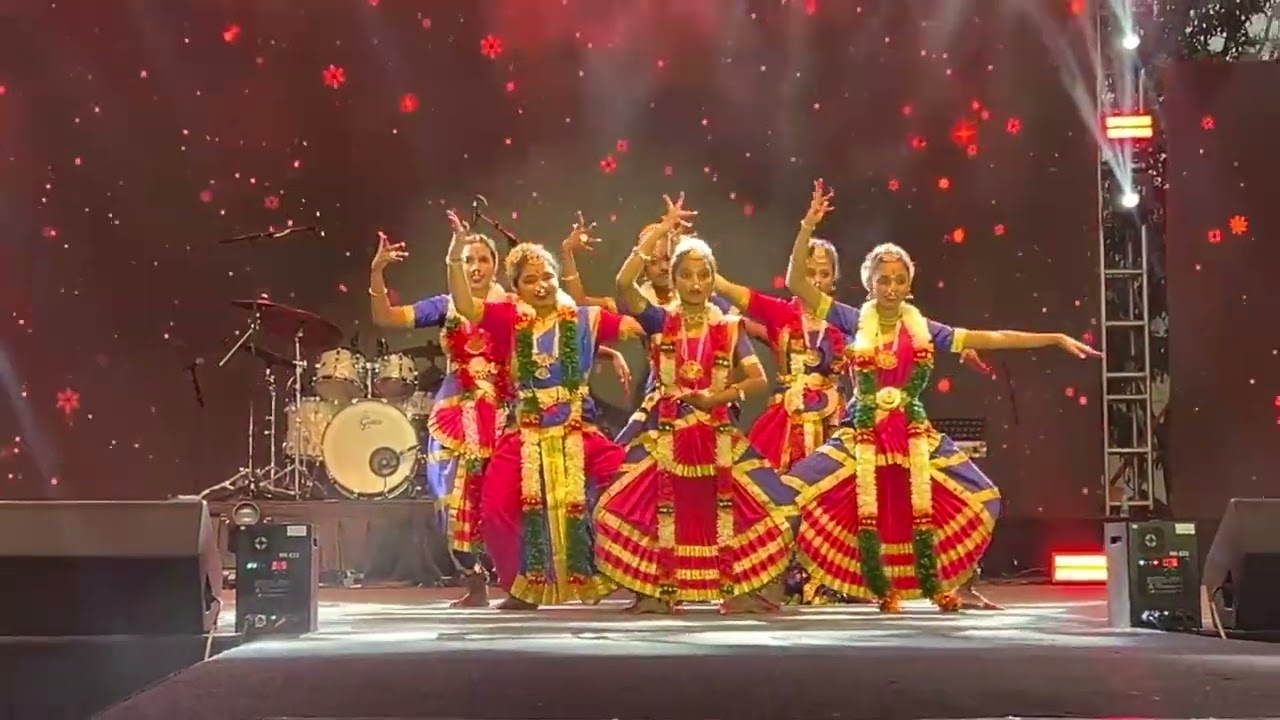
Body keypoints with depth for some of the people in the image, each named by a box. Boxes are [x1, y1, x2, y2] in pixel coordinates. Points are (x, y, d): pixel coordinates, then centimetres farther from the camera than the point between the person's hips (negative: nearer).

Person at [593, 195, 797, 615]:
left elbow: (758, 379, 0)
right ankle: (659, 590, 6)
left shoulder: (729, 328, 4)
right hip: (665, 432, -1)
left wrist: (717, 398, -15)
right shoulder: (659, 321, 0)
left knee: (726, 508, -7)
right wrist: (660, 231, -16)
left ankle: (736, 588, 3)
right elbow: (624, 283, -17)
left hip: (715, 434, 1)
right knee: (662, 508, -7)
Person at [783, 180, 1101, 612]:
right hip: (865, 436, -2)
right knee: (868, 516, -5)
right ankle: (881, 590, 9)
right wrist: (808, 227, -18)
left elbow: (990, 339, 4)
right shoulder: (856, 323, -1)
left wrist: (1056, 339, 1)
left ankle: (936, 586, 16)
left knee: (922, 514, 2)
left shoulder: (923, 330, 5)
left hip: (913, 437, 2)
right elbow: (797, 282, -8)